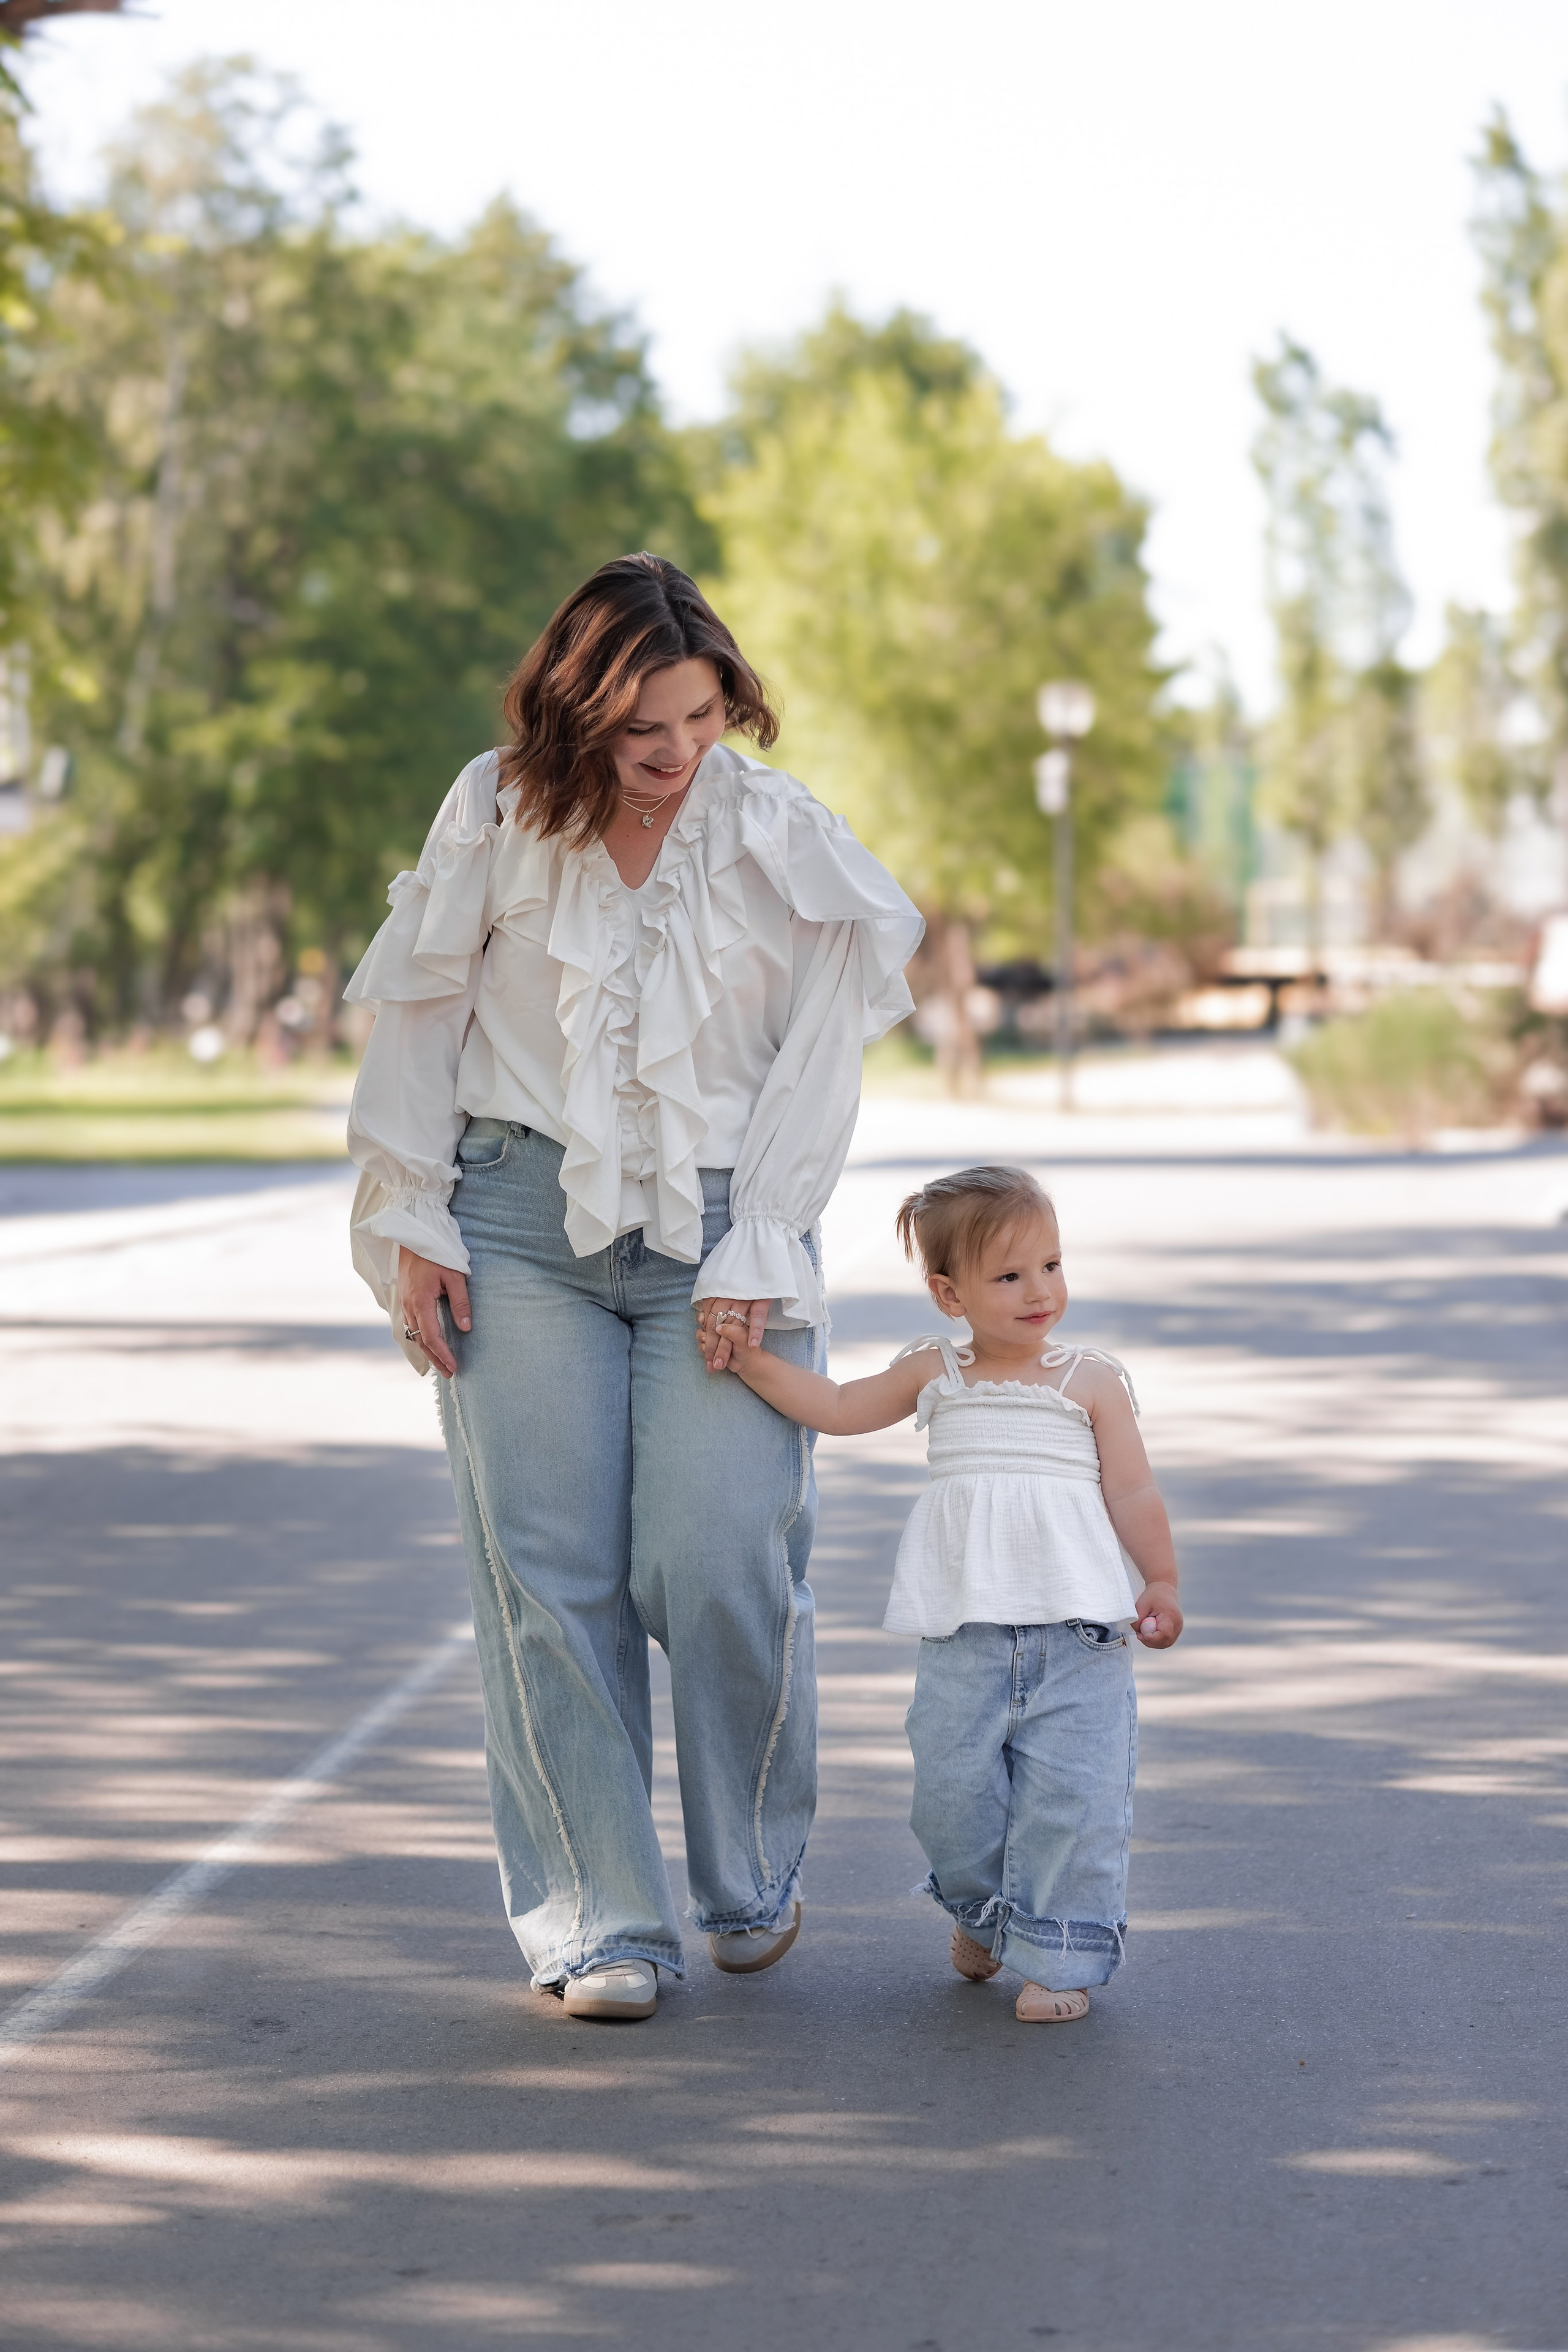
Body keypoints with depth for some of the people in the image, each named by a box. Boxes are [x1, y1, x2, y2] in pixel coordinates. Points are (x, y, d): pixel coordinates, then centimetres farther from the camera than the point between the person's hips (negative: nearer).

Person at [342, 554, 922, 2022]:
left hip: (719, 1234, -1)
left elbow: (817, 1071, 0)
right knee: (549, 1574, -4)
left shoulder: (786, 842, -2)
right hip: (519, 1224, 1)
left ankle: (752, 1885, 16)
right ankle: (600, 1925, 5)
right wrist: (407, 1225, 4)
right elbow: (419, 1020, 8)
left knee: (719, 1565, -10)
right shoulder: (499, 817, 0)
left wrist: (755, 1257, -6)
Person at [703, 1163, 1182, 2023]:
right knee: (953, 1786, 3)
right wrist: (748, 1360, 9)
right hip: (964, 1632, 2)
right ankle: (980, 1912, 31)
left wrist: (1162, 1582, -2)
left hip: (1076, 1629, -2)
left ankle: (1058, 1958, 4)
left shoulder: (1091, 1380, 4)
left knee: (1070, 1793, -6)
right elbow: (838, 1408, 14)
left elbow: (1132, 1491, 5)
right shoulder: (933, 1375, 10)